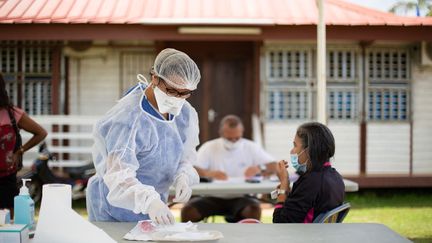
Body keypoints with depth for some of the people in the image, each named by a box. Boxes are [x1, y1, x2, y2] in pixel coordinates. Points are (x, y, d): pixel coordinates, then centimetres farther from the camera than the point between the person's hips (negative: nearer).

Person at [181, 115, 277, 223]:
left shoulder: (251, 147, 6)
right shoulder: (209, 147, 3)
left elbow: (274, 167, 0)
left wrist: (260, 168, -24)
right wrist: (209, 173, -29)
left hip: (241, 197, 0)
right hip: (214, 197, 0)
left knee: (254, 210, -33)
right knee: (188, 211, -26)